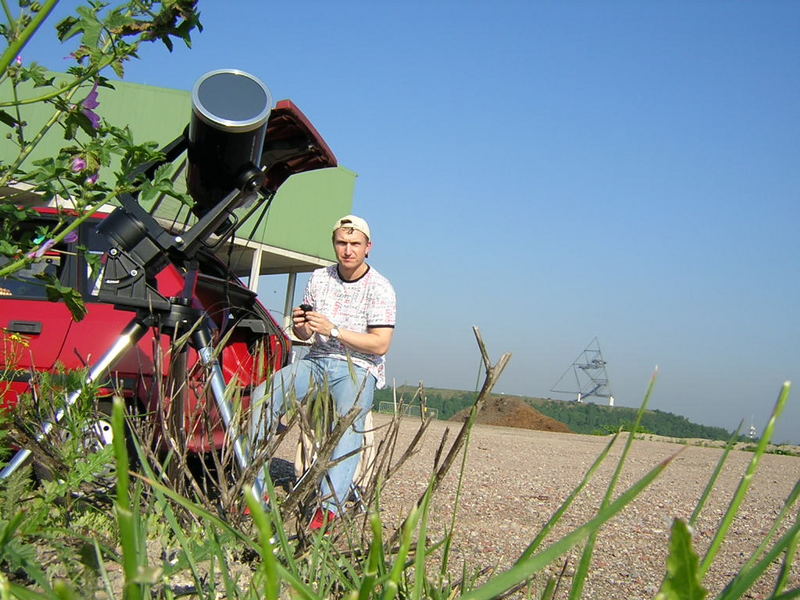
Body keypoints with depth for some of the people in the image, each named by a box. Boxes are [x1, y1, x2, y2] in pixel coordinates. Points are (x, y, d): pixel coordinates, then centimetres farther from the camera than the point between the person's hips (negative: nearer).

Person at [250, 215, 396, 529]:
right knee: (263, 396, -20)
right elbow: (305, 334, 16)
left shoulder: (380, 288, -6)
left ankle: (329, 507, -41)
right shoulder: (320, 278, 10)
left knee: (348, 423, -34)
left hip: (359, 367, -4)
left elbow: (380, 344, -14)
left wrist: (333, 330, -23)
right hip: (317, 360, 5)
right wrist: (299, 324, -10)